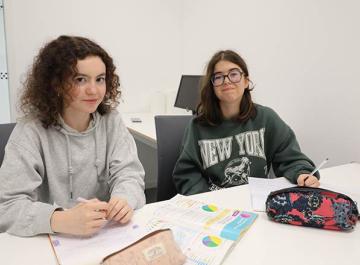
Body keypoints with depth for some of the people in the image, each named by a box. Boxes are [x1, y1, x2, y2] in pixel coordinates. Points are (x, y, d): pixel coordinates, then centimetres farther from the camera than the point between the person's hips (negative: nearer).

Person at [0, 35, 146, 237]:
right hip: (51, 242, -1)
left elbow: (128, 173, -6)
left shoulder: (111, 121, -1)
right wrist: (62, 220, -36)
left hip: (108, 235, 1)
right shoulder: (31, 130, -12)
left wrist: (123, 199, -29)